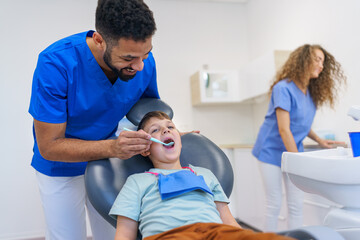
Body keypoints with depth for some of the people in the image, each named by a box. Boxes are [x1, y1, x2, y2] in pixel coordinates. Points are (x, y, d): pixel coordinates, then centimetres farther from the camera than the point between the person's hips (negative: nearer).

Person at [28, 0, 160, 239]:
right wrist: (112, 147, -40)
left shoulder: (144, 62, -19)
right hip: (61, 167, -3)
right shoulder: (55, 64, -31)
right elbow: (49, 146, -27)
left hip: (106, 160, 3)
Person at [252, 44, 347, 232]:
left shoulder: (311, 93, 6)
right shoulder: (283, 88, -17)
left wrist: (319, 140, 3)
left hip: (294, 151, 7)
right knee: (274, 205, 0)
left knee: (296, 206, 7)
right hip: (272, 151, -7)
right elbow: (284, 130, -20)